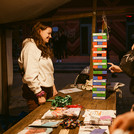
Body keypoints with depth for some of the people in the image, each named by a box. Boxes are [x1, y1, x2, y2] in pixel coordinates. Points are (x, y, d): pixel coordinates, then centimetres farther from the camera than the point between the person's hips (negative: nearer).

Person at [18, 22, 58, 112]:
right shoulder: (31, 46, -14)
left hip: (47, 89, 9)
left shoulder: (43, 47, 18)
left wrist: (53, 86, 17)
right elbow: (30, 74, -21)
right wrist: (39, 94, -21)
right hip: (36, 90, -9)